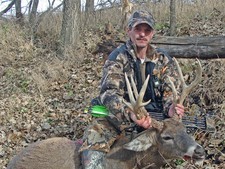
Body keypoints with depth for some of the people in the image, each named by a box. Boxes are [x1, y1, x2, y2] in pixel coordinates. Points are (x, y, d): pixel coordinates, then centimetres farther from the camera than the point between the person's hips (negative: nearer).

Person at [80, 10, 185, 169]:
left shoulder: (163, 59, 7)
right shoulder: (118, 57, -4)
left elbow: (170, 90, 3)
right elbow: (109, 92, -17)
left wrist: (170, 108, -24)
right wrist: (130, 113, -38)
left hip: (155, 115, 3)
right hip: (122, 115, -2)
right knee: (95, 132, -29)